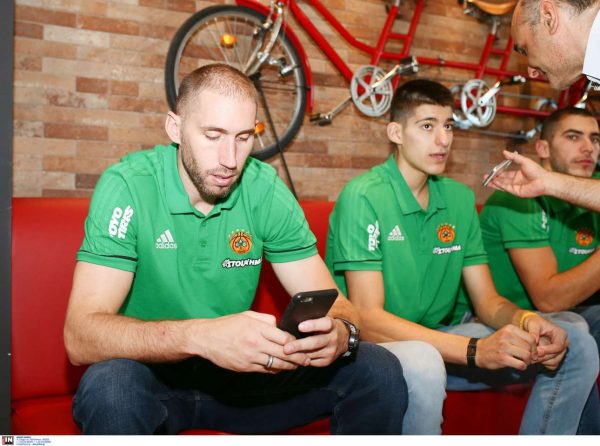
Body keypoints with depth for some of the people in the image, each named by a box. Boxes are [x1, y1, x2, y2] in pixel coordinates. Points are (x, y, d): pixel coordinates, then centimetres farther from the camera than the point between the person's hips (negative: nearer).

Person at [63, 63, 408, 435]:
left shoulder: (266, 190, -6)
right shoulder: (128, 186, -17)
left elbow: (331, 302, -5)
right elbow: (81, 335, -24)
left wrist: (339, 332, -30)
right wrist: (199, 335, -41)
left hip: (239, 369, 3)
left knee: (379, 370, -11)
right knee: (109, 385, -37)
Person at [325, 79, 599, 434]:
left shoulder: (460, 199, 6)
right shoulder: (364, 196, -15)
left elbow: (488, 301, 6)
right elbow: (368, 317, -21)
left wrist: (526, 321, -19)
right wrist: (475, 349, -31)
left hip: (439, 340, 7)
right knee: (422, 364, -40)